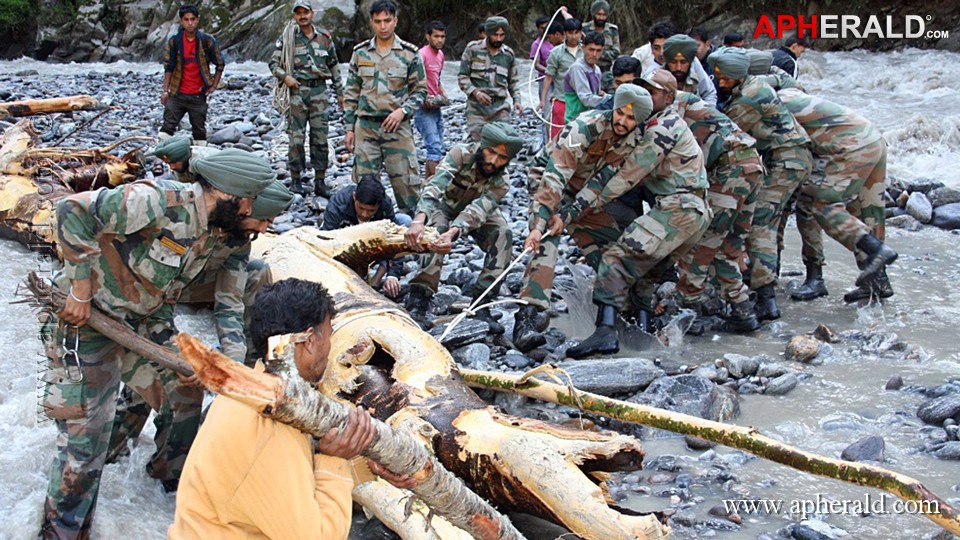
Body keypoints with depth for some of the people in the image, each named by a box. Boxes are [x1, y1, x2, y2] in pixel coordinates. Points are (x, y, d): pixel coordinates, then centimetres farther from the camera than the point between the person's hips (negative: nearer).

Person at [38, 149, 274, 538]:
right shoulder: (156, 202, -28)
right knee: (84, 440, -3)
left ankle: (172, 470, 41)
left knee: (185, 390, 15)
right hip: (82, 321, -8)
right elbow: (73, 210, -26)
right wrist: (81, 288, -24)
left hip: (139, 323, 8)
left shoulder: (209, 235, 0)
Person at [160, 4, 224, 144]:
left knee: (199, 131, 7)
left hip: (198, 96, -1)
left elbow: (220, 64, 7)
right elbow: (168, 67, 5)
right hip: (177, 95, 1)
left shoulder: (207, 41, -4)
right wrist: (165, 91, 1)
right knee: (166, 128, -4)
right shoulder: (174, 41, 0)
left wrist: (214, 86, 0)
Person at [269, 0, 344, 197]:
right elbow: (274, 63, 5)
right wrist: (285, 76, -14)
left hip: (319, 91, 2)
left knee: (320, 137, 2)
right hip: (297, 90, -2)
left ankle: (320, 182, 8)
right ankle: (296, 180, 8)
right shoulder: (287, 38, 2)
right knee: (296, 137, -2)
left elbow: (334, 66, 17)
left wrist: (339, 92, 15)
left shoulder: (324, 37, 10)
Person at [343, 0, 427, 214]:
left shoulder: (409, 53, 0)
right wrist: (349, 128, 7)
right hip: (366, 127, 2)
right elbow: (351, 93, 11)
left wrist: (403, 110, -13)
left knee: (406, 181, -3)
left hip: (398, 127, -2)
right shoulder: (360, 53, 7)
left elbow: (420, 90, 4)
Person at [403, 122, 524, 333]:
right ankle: (418, 299, -31)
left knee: (503, 235, -24)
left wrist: (453, 233, -62)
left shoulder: (500, 183, -25)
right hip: (443, 206, -2)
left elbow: (476, 211, -42)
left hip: (476, 214, 2)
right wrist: (419, 220, -66)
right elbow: (435, 186, -47)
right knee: (437, 229, -34)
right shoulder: (461, 154, -32)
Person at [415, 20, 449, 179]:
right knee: (435, 148, -15)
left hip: (436, 107, 9)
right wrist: (424, 99, -24)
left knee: (437, 148, 12)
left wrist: (442, 93, 10)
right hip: (424, 108, -9)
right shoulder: (422, 54, -14)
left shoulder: (440, 54, 14)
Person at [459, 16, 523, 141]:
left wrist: (516, 100, 5)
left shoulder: (509, 54, 11)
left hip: (500, 107, 3)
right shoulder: (473, 49, 1)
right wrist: (475, 92, -15)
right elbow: (462, 76, 1)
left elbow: (513, 80, 21)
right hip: (477, 107, -3)